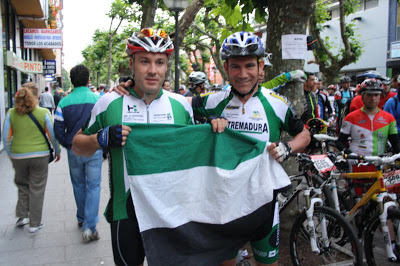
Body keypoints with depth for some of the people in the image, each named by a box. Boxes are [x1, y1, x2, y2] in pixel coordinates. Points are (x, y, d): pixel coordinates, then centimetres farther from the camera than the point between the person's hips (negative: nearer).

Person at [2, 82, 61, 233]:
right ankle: (34, 224, 18)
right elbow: (53, 135, -5)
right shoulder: (43, 113, -9)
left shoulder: (11, 113, -3)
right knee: (37, 189, 10)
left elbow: (6, 138, 0)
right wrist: (57, 151, 10)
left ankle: (22, 216, 24)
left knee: (22, 186, 25)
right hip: (40, 157, -2)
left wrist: (10, 155, 13)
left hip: (18, 157, 2)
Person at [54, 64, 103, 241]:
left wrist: (68, 145, 11)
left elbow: (58, 130, -3)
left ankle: (81, 219, 35)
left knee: (78, 185, 18)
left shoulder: (64, 102, -3)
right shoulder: (98, 99, -7)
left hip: (74, 151, 2)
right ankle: (89, 226, -3)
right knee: (93, 186, 4)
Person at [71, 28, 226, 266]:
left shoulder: (181, 104, 2)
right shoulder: (109, 103, -3)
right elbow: (78, 146, 4)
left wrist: (214, 127, -5)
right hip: (126, 210, -1)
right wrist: (102, 138, -17)